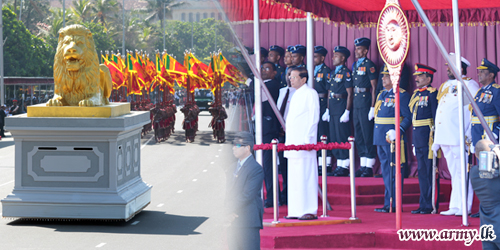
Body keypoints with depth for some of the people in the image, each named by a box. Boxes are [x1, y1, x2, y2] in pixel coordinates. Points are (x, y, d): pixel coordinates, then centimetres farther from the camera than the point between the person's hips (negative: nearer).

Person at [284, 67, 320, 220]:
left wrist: (308, 139, -17)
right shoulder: (295, 95, 20)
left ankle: (310, 211, -7)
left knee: (305, 175, -9)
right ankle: (296, 211, 10)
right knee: (294, 177, 7)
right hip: (292, 142, 9)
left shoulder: (310, 93, -6)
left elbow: (314, 117, -11)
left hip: (304, 141, -9)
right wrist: (288, 139, 17)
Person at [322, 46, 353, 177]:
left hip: (342, 109, -9)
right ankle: (339, 166, 14)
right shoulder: (332, 73, 17)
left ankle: (345, 167, -3)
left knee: (342, 137, -7)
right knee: (334, 138, 9)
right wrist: (327, 110, 17)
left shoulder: (346, 73, -8)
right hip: (333, 110, 9)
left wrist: (347, 112, -17)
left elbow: (350, 94, -12)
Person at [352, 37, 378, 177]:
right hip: (356, 102, 8)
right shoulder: (355, 65, 16)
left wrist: (373, 107, -16)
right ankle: (363, 166, 16)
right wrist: (353, 102, 15)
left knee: (367, 134, -5)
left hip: (365, 102, -8)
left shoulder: (369, 65, -7)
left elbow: (374, 87, -11)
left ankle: (369, 167, -1)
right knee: (358, 135, 10)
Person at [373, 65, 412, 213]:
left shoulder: (402, 95, -8)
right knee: (386, 171, 11)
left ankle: (395, 204, -2)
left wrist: (398, 131, -25)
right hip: (381, 139, 9)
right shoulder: (382, 95, 17)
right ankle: (388, 203, 17)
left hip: (393, 139, -9)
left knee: (394, 172, -5)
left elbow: (408, 118, -12)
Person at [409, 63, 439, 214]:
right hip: (417, 138, 8)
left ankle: (431, 205, 1)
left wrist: (434, 139, -17)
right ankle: (423, 204, 16)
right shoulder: (416, 94, 16)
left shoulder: (432, 93, -9)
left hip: (428, 137, -8)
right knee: (422, 172, 11)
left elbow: (436, 117, -13)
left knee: (430, 172, -3)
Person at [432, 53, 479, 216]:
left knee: (462, 173, -6)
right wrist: (437, 139, 17)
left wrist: (469, 135, -16)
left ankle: (464, 207, -3)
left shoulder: (469, 85, -4)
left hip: (460, 139, -8)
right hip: (445, 138, 8)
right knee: (454, 173, 10)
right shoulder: (446, 86, 20)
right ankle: (455, 207, 12)